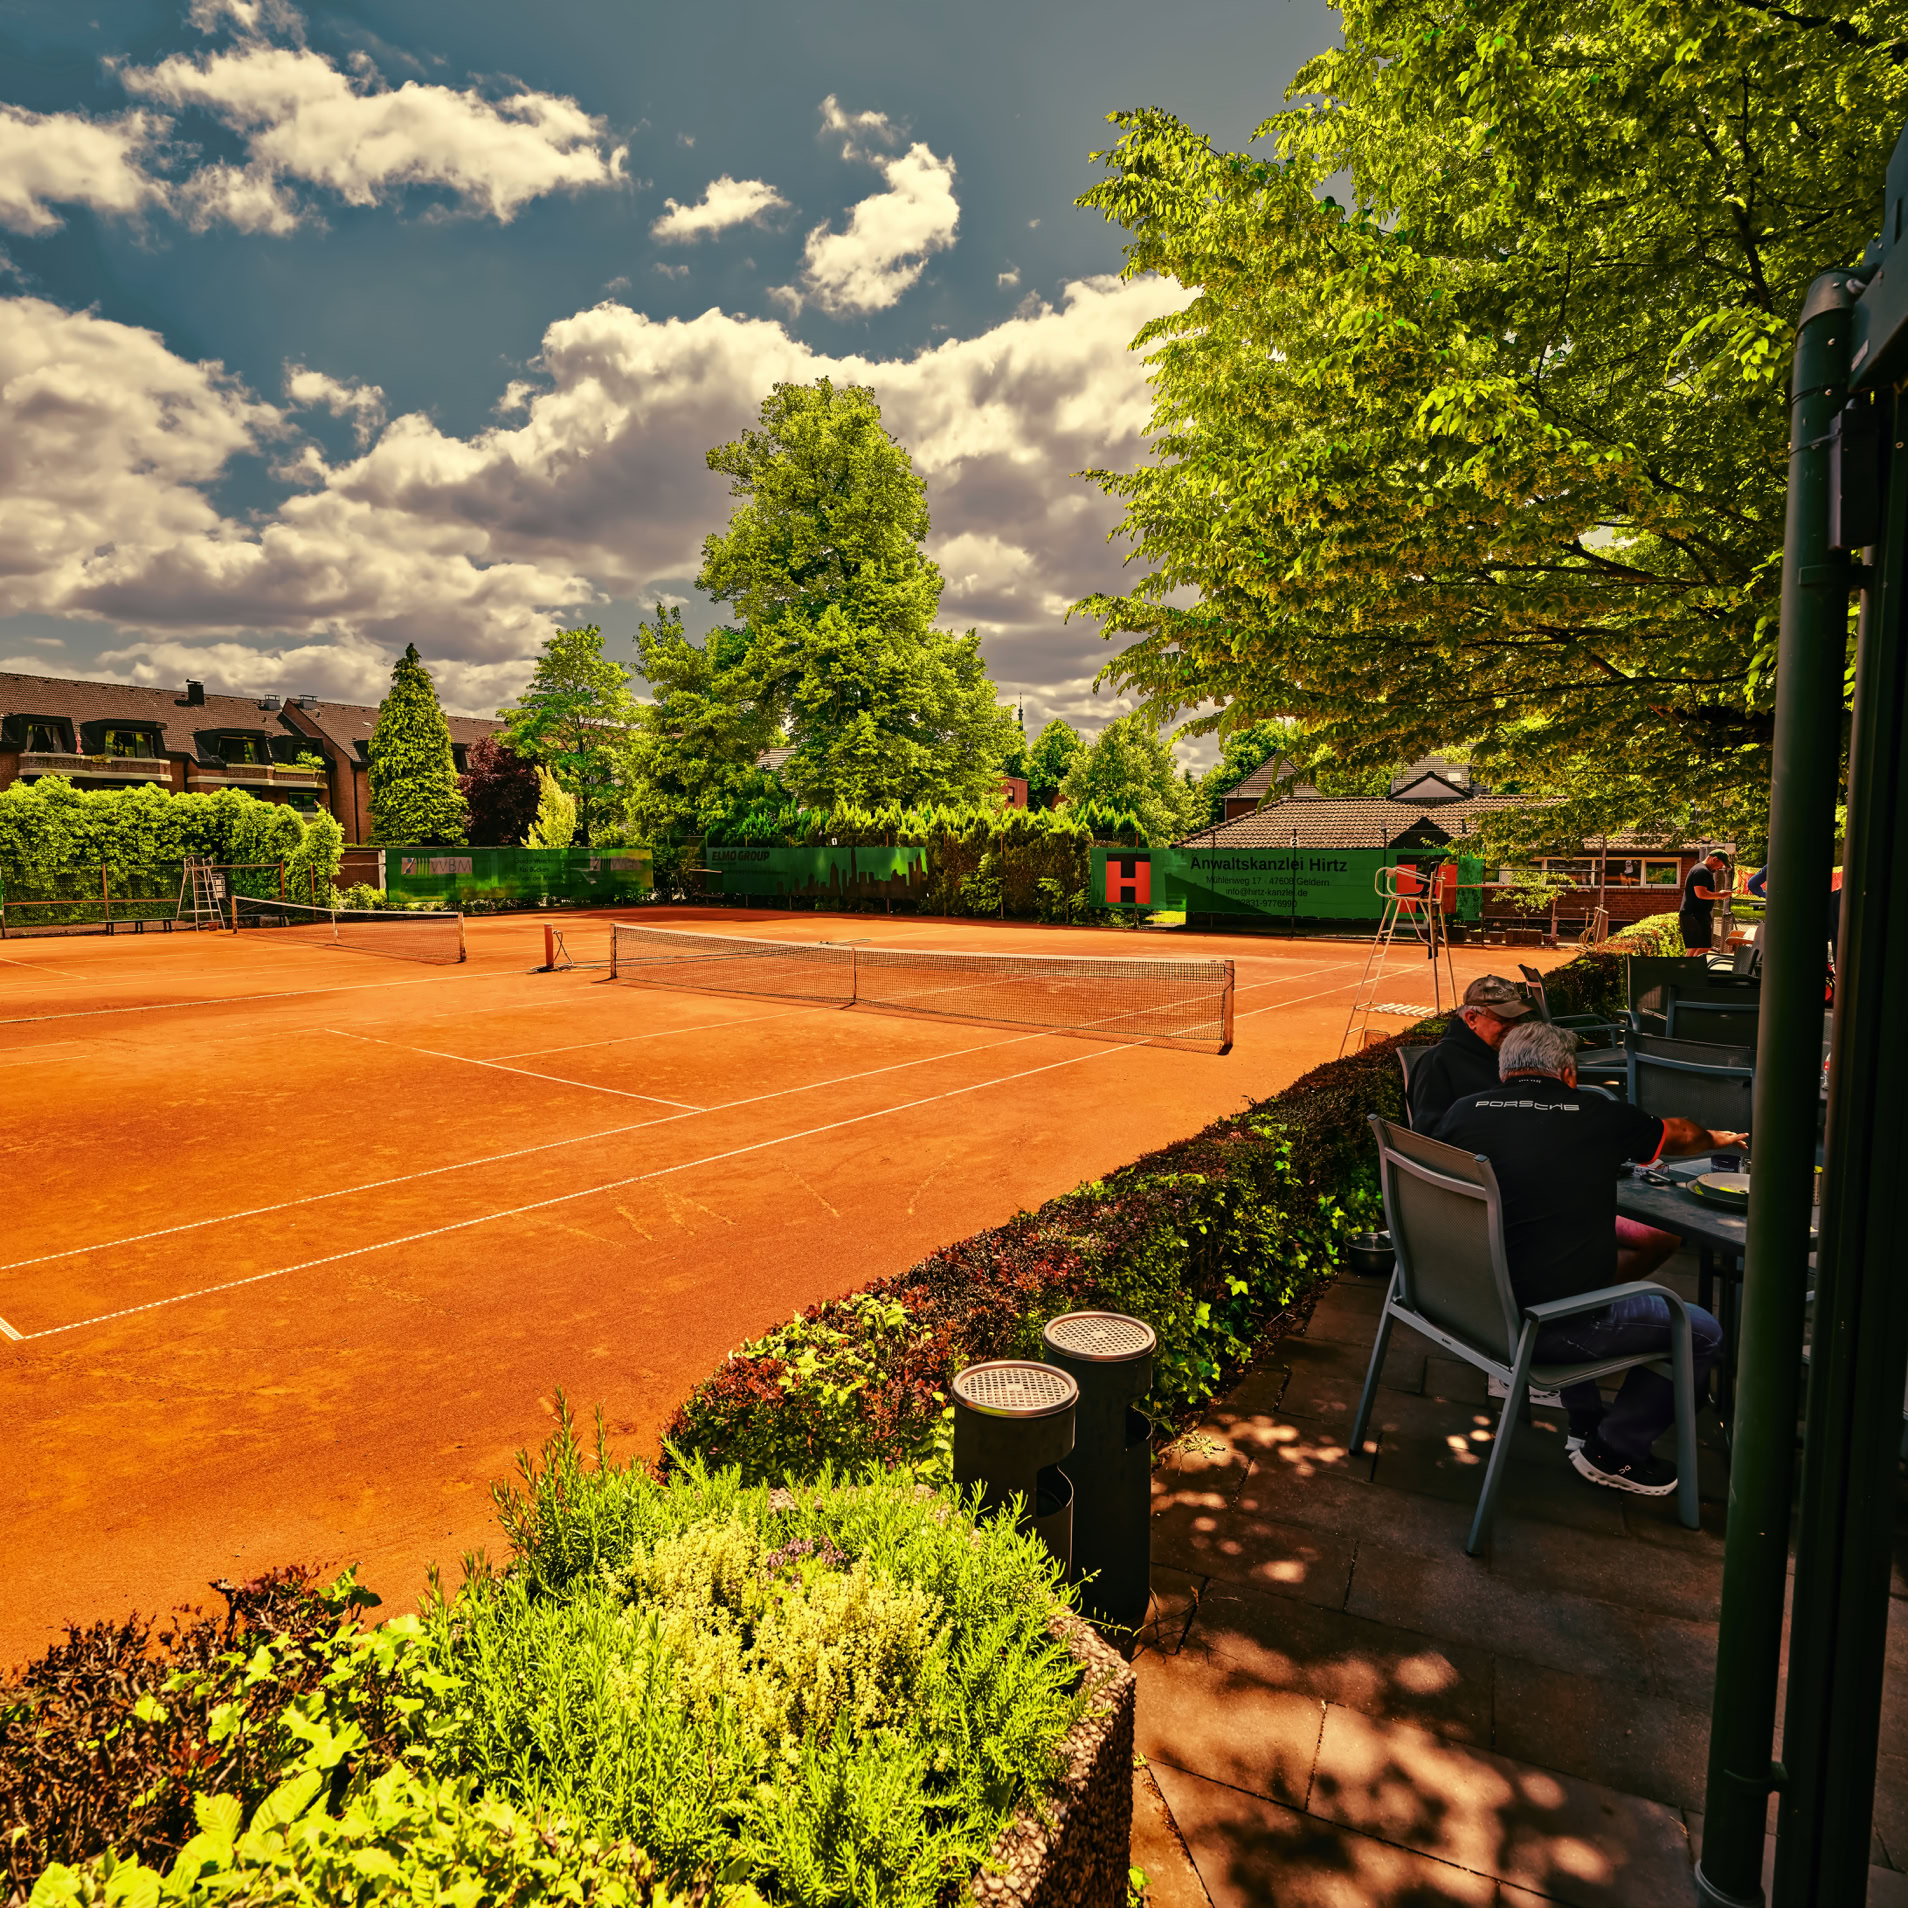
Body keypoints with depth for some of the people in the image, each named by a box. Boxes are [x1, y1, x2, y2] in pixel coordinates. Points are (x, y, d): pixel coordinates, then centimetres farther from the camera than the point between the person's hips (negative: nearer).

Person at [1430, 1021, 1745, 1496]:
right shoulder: (1596, 1115, -4)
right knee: (1701, 1333, 13)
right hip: (1546, 1328, -5)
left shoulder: (1462, 1112, 1)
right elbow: (1679, 1135, 17)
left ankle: (1585, 1423, 41)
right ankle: (1612, 1451, 22)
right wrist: (1717, 1140, 42)